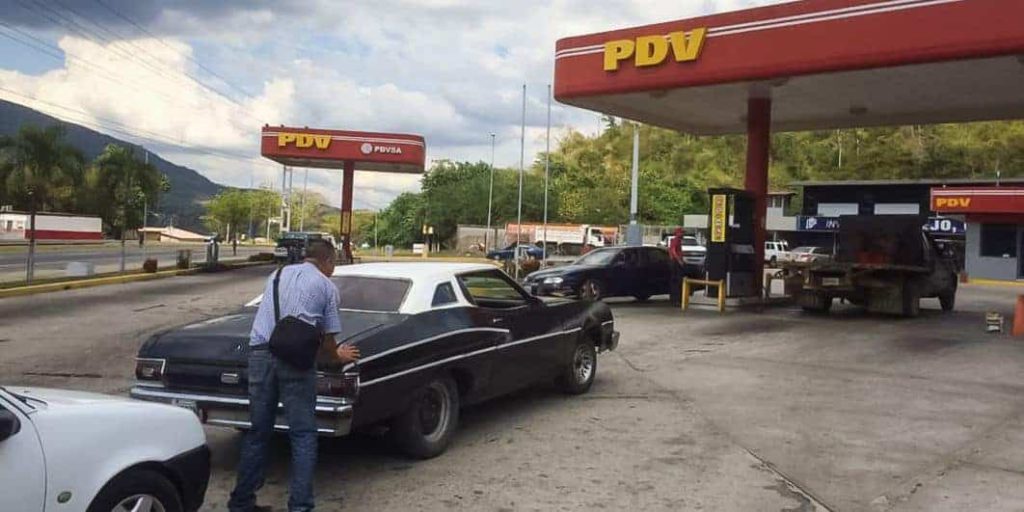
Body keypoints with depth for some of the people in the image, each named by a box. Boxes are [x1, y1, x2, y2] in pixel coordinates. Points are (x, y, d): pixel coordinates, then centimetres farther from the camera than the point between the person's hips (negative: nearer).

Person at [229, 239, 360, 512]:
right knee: (303, 434, 2)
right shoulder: (327, 286, 9)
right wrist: (338, 355, 31)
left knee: (258, 431, 14)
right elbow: (328, 335, 9)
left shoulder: (276, 274, 23)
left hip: (259, 353, 5)